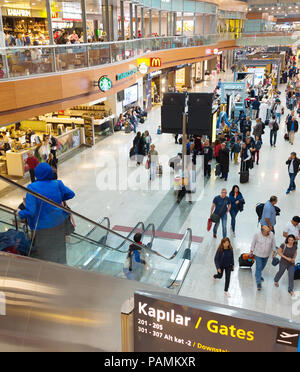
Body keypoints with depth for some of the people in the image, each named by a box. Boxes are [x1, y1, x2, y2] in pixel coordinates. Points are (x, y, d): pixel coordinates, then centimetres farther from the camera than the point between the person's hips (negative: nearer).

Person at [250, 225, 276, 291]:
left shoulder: (271, 234, -17)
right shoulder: (257, 235, -23)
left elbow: (273, 243, -1)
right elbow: (253, 243, -7)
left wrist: (274, 251, 6)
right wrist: (251, 250, 2)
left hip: (267, 254, 4)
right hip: (258, 254, -4)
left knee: (262, 266, 23)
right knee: (258, 268, -3)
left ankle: (258, 275, 50)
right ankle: (258, 283, 4)